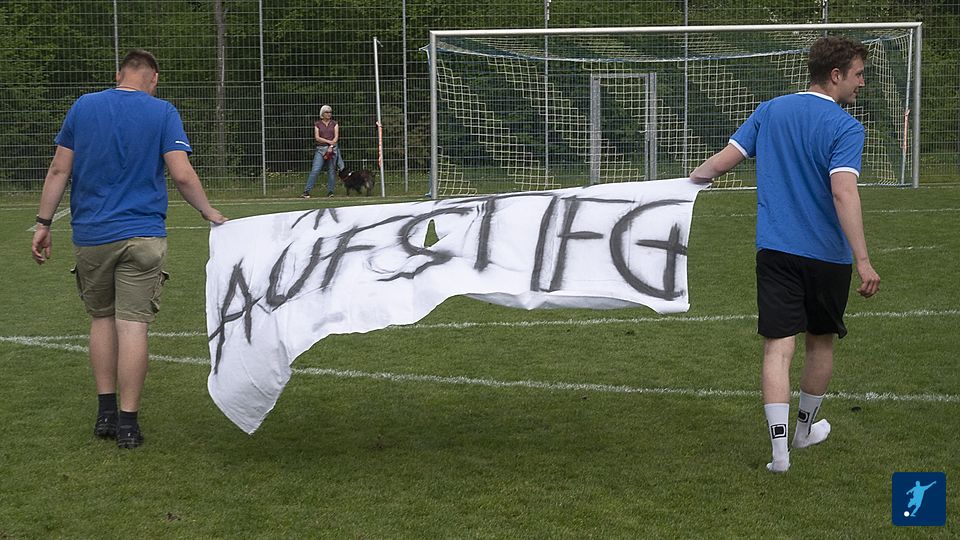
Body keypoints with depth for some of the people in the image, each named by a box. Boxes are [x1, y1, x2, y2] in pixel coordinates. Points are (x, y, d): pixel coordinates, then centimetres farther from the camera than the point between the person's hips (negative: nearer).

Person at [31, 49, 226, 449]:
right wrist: (212, 214, 2)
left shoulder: (82, 107, 6)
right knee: (133, 325, -1)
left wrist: (43, 224, 9)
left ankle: (105, 412, 17)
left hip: (90, 236, 3)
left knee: (101, 318, 17)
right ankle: (127, 423, 1)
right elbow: (182, 175, -10)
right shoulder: (163, 113, -2)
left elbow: (59, 170, 4)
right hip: (142, 236, -2)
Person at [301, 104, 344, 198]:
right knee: (315, 170, -10)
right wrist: (329, 141, -11)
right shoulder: (317, 124, 8)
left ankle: (330, 192, 9)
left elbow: (336, 136, 0)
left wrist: (331, 146, -12)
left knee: (331, 171, 0)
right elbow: (317, 138, -1)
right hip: (321, 149, -1)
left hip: (333, 148, 1)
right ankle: (306, 192, -11)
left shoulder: (334, 123, 10)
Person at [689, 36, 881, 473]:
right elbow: (843, 192, -23)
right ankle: (806, 429, 35)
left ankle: (779, 448, -10)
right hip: (827, 255, -3)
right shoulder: (845, 127, -11)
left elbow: (723, 160, 5)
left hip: (776, 251, 3)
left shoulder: (770, 111, 4)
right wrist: (863, 262, -25)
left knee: (778, 346, -2)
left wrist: (690, 178, 25)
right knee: (820, 342, 17)